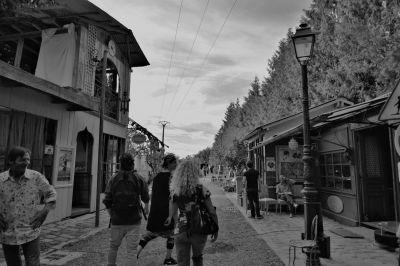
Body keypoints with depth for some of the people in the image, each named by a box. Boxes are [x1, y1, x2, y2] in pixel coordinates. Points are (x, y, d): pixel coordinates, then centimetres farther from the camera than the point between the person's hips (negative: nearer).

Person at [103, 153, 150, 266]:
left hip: (117, 221, 2)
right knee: (131, 250, 4)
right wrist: (146, 207, 27)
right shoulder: (139, 179, -5)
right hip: (134, 222, -1)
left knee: (113, 247, 22)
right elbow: (145, 198, 7)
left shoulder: (113, 179, -3)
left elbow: (107, 201, -2)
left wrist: (112, 215, 14)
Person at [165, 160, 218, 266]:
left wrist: (170, 218, 17)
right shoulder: (202, 190, -11)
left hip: (182, 232, 0)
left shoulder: (174, 192, -8)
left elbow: (173, 215, -5)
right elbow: (212, 212, -10)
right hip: (199, 232, 1)